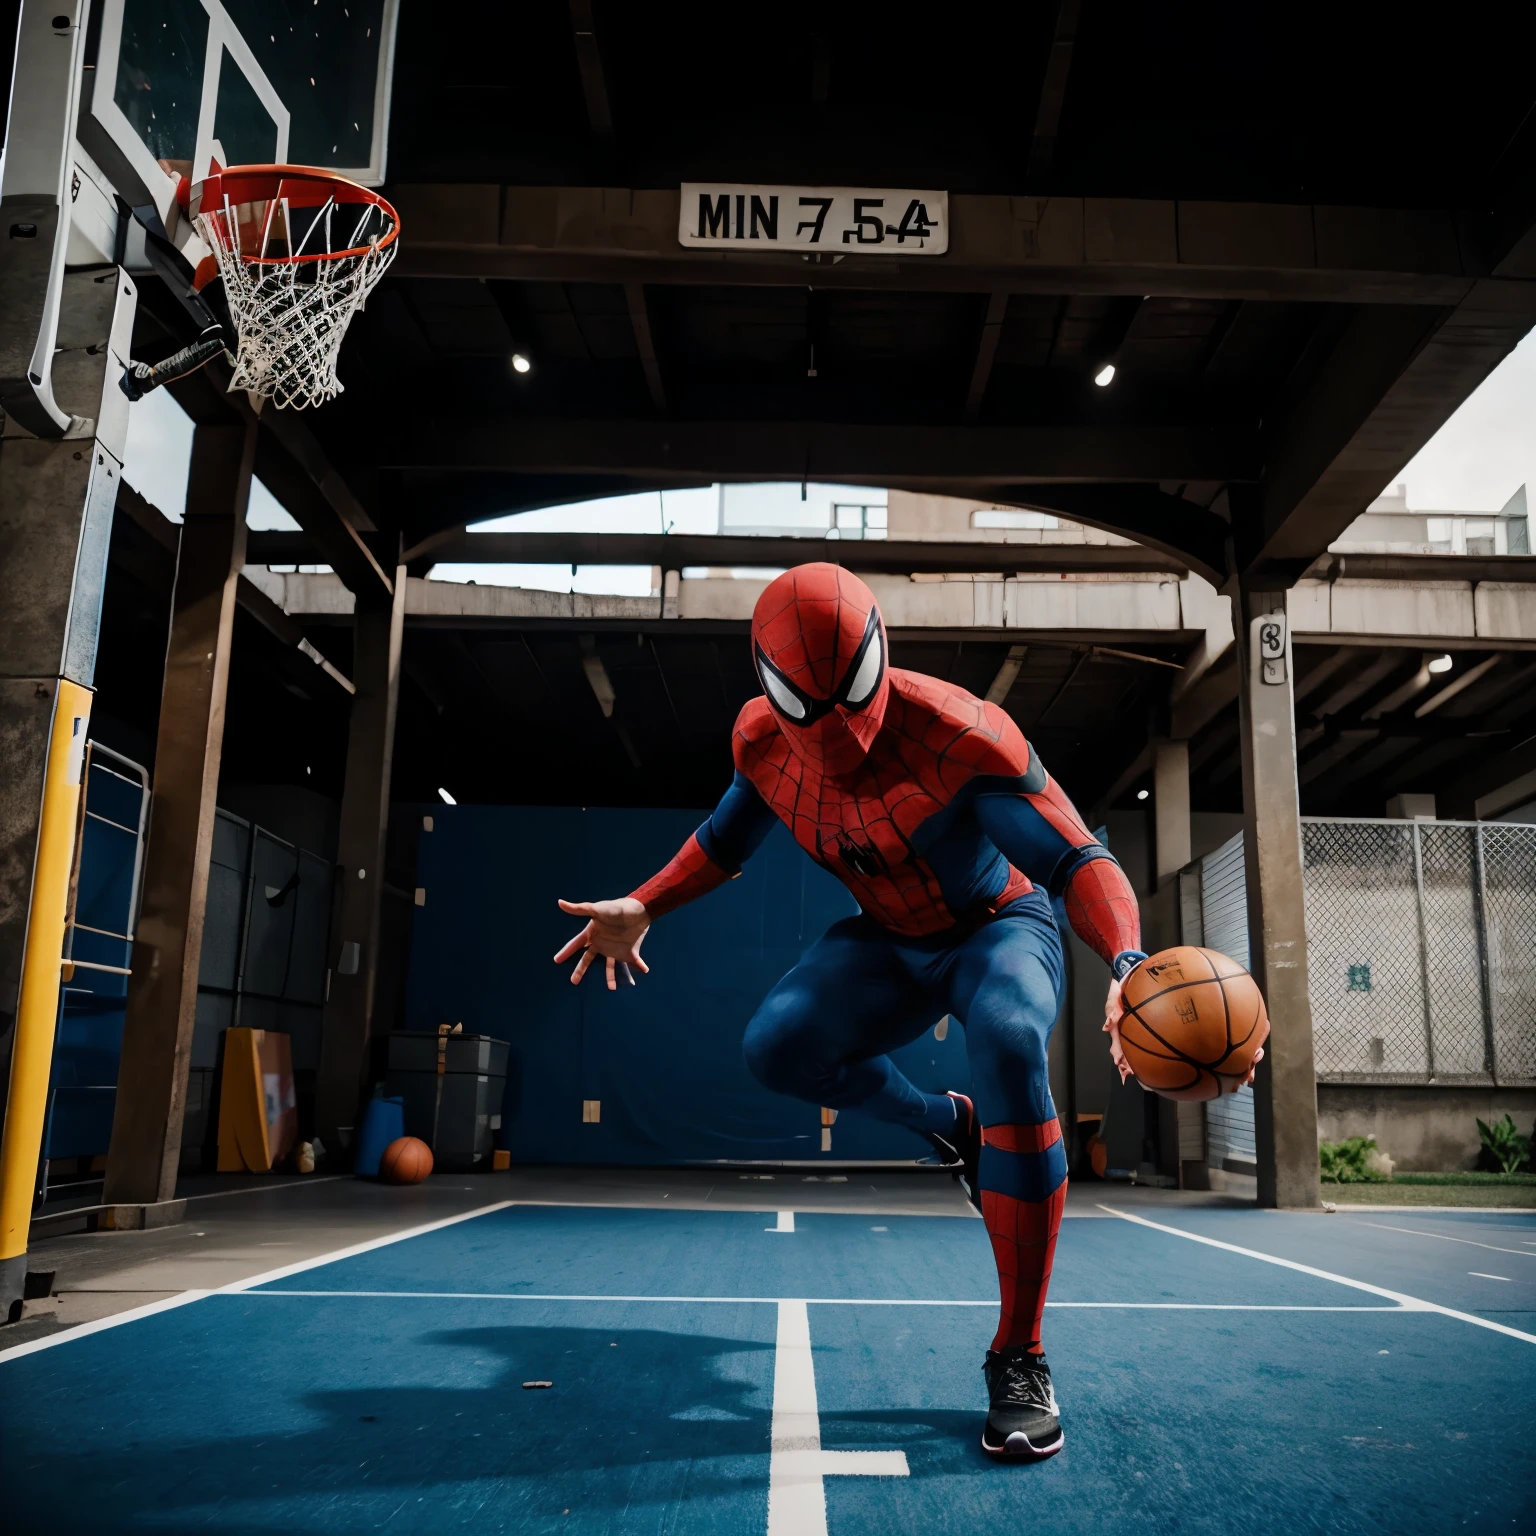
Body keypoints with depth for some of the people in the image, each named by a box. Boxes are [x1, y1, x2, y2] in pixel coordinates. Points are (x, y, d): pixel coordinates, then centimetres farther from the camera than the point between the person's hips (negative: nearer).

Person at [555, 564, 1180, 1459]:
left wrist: (1127, 960, -54)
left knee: (1006, 1041, -38)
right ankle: (946, 1124, 9)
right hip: (889, 945, 5)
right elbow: (727, 840, 8)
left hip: (1000, 926, -4)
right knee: (778, 1048, -23)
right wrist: (644, 906, -5)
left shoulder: (955, 733, -32)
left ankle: (1021, 1360, -25)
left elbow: (1078, 858, -35)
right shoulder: (761, 743, -15)